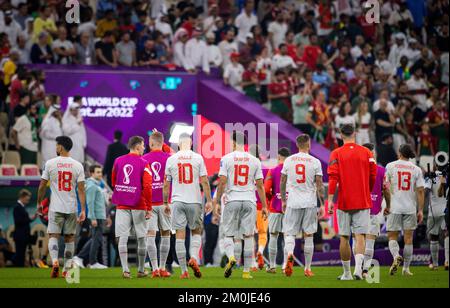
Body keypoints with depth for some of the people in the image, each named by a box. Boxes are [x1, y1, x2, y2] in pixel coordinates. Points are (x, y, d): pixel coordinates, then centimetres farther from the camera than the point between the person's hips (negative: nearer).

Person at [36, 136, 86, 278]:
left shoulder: (50, 163, -3)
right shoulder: (78, 165, 0)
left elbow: (42, 186, 1)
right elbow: (81, 189, -4)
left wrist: (39, 203, 15)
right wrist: (83, 210, -4)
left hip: (55, 208, -2)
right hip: (72, 208, 2)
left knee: (53, 236, 0)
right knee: (69, 238, 11)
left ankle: (55, 261, -24)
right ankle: (67, 269, 13)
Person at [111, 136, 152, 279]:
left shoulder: (118, 161, 6)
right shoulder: (143, 163, -6)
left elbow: (113, 182, 17)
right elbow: (147, 186, -12)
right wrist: (149, 208, -8)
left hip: (122, 205, 3)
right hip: (139, 206, -3)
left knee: (123, 238, -1)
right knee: (141, 239, 9)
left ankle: (125, 269, -10)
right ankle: (141, 270, 17)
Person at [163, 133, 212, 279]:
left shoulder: (171, 159, 3)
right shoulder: (198, 158, -1)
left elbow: (166, 185, 7)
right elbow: (204, 182, -3)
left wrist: (165, 203, 15)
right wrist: (209, 201, 2)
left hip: (177, 201, 1)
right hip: (194, 201, -1)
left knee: (180, 236, 1)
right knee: (196, 232, 15)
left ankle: (184, 271, 0)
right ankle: (194, 258, -10)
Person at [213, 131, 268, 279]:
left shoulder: (226, 159, -1)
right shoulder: (254, 161, 5)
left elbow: (222, 183, -6)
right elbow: (260, 185, 5)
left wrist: (217, 202, 1)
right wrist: (264, 206, 10)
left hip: (232, 200, -1)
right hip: (249, 201, 1)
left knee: (228, 235, 8)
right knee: (248, 236, 4)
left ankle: (231, 257, -22)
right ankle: (246, 271, 2)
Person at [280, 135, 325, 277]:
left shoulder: (289, 160, 3)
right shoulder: (315, 162, -3)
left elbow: (283, 183, 9)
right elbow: (319, 185, -3)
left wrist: (283, 201, 20)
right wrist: (322, 205, 2)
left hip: (293, 202, 0)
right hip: (310, 203, 0)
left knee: (289, 233, 3)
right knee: (308, 236, 9)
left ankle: (289, 254, -28)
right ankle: (307, 268, 14)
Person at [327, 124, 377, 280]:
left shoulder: (336, 154, -3)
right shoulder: (366, 152, 3)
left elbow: (333, 178, -11)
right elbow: (373, 177, 7)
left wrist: (330, 200, -11)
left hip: (344, 202, -1)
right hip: (363, 202, 1)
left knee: (344, 238, 8)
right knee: (360, 235, -2)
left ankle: (347, 273, 13)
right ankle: (358, 267, -23)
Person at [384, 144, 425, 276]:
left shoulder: (390, 166, 0)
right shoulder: (416, 169, 3)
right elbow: (420, 191, 0)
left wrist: (385, 204, 1)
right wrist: (420, 210, 4)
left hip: (394, 207, -1)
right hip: (411, 208, 1)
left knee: (392, 237, 6)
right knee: (408, 238, 7)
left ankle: (396, 256, -23)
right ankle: (406, 268, 7)